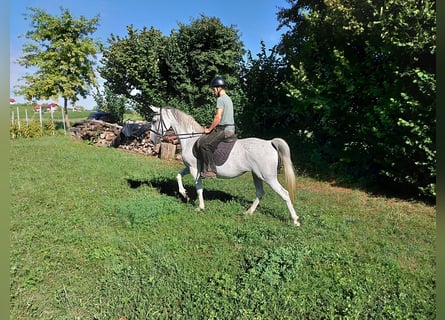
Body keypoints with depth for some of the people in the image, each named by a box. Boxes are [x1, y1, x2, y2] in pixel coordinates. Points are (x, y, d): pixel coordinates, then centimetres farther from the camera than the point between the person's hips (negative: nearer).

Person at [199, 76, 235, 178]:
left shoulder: (220, 99, -12)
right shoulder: (228, 98, 20)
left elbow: (218, 117, -20)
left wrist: (209, 129, -8)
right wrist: (211, 127, 18)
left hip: (224, 130, -11)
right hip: (230, 128, 11)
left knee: (203, 143, -16)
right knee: (206, 139, 23)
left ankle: (210, 170, -16)